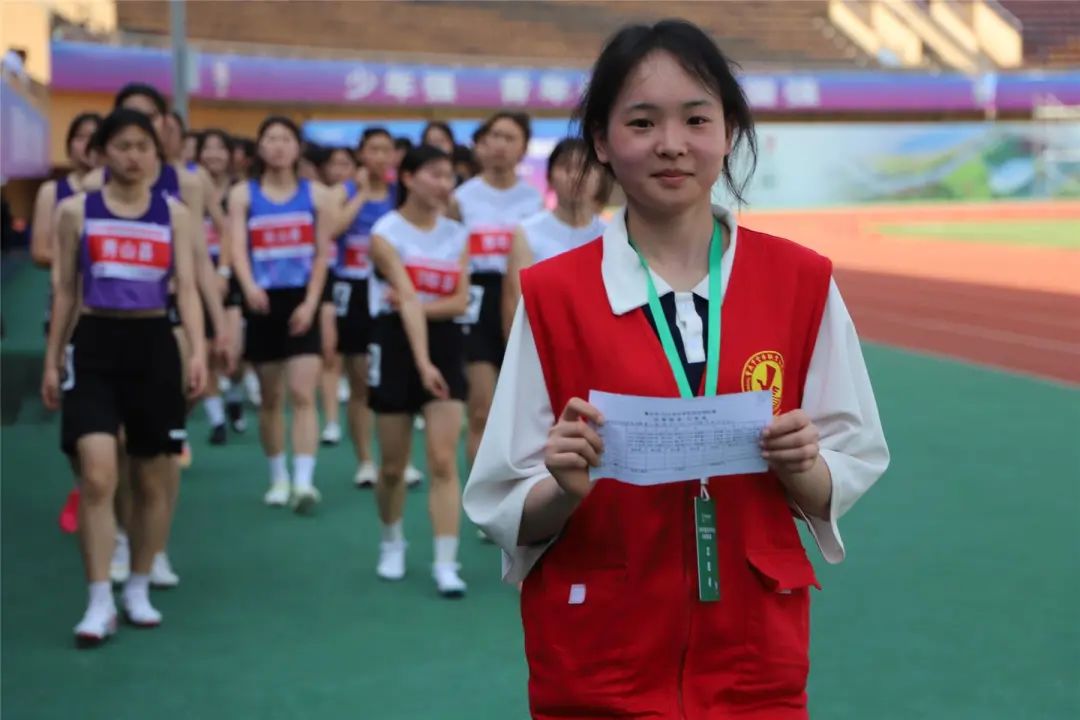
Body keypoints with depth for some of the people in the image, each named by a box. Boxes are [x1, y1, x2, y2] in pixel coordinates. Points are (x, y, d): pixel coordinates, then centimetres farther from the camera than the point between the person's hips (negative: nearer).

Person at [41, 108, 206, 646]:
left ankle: (138, 589, 25)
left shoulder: (173, 214, 5)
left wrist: (198, 351, -12)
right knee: (97, 475, -15)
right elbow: (65, 290, 8)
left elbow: (186, 288, 1)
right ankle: (99, 602, -7)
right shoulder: (76, 210, 3)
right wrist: (51, 360, 6)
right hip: (96, 344, -2)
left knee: (153, 481, 8)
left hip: (153, 344, 2)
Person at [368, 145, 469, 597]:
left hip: (445, 343, 3)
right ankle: (392, 543, 34)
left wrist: (419, 306, -21)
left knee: (444, 461, -7)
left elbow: (460, 300, -4)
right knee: (393, 465, 9)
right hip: (396, 342, -2)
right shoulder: (386, 231, -6)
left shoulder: (457, 234, 7)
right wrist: (420, 358, -33)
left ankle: (445, 563, -7)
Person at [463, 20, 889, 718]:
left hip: (756, 658, 2)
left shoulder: (802, 281, -4)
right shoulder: (552, 294, -8)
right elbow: (508, 514, -5)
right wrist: (567, 488, -24)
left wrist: (802, 468, -17)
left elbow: (844, 482, 3)